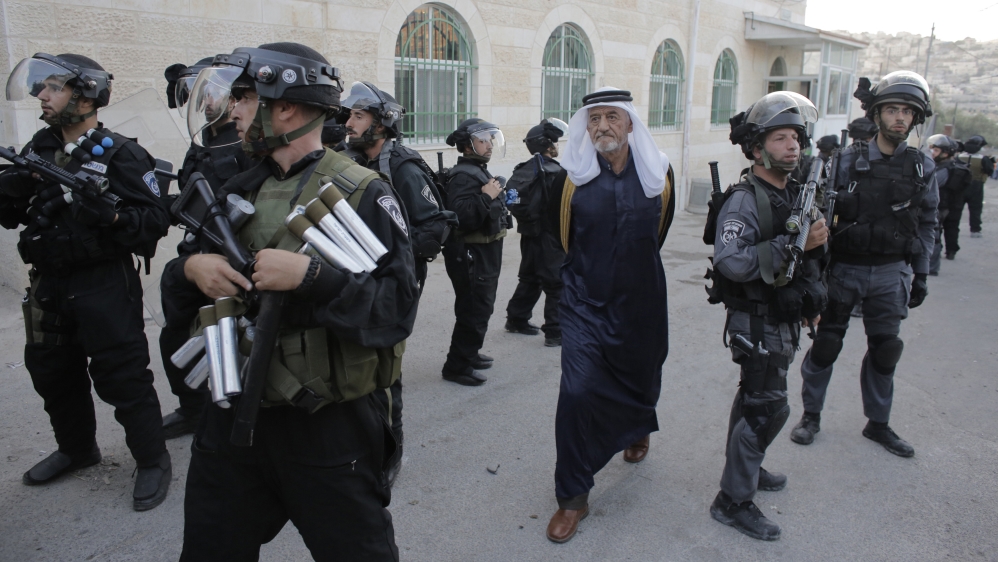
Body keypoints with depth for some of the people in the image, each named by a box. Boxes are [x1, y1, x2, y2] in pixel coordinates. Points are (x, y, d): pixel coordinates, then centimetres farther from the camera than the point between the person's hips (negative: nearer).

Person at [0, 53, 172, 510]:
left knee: (121, 376, -2)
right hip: (49, 284, 8)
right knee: (51, 372, 19)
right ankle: (76, 448, 40)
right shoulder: (38, 150, 9)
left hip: (105, 285, -8)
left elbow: (156, 219, -17)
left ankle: (153, 460, 13)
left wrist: (110, 215, -33)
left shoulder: (119, 155, -11)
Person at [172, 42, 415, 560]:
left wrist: (310, 276, -29)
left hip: (327, 430, -6)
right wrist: (191, 267, -6)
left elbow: (397, 311, -19)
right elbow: (183, 274, 17)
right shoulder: (238, 190, 9)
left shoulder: (362, 194, -12)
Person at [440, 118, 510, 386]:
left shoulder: (479, 172, 15)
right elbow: (462, 217, -32)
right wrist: (486, 196, -30)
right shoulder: (464, 176, -19)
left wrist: (500, 200, 16)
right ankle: (457, 366, 3)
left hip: (484, 254, 11)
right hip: (470, 256, -11)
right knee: (474, 312, -6)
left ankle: (470, 354, 34)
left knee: (481, 309, 20)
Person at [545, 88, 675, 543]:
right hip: (585, 304, -2)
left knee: (639, 381, 20)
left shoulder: (659, 175, -4)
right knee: (577, 393, -12)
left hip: (639, 304, 2)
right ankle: (573, 498, 5)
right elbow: (554, 231, 8)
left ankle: (638, 429, 58)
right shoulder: (572, 178, -8)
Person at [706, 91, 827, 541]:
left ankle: (744, 466, 39)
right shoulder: (743, 200, -20)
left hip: (784, 318, 9)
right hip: (756, 321, -9)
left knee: (754, 398, 21)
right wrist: (793, 244, -33)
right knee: (768, 407, -8)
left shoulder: (795, 192, 10)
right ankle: (733, 500, 3)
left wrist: (811, 301, 24)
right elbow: (731, 262, -33)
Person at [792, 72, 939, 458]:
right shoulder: (848, 161, -6)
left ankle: (878, 423, 27)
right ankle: (811, 415, 21)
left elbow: (926, 225, 10)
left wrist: (921, 274, 8)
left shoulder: (922, 168, 3)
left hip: (890, 273, 3)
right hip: (844, 268, -3)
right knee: (826, 344, 5)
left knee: (885, 349, 11)